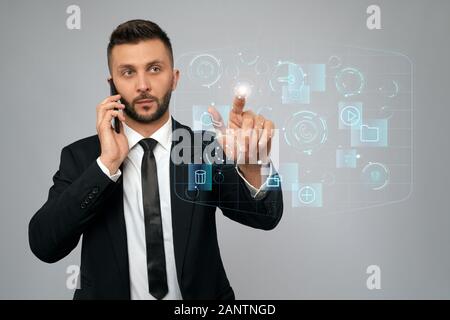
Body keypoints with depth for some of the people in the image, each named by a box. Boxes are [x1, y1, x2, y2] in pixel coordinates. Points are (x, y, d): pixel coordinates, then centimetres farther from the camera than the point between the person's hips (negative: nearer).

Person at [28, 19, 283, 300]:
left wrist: (253, 167, -36)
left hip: (199, 305, 0)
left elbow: (265, 216, -17)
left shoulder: (207, 149, -5)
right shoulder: (80, 156, -4)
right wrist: (106, 163, -22)